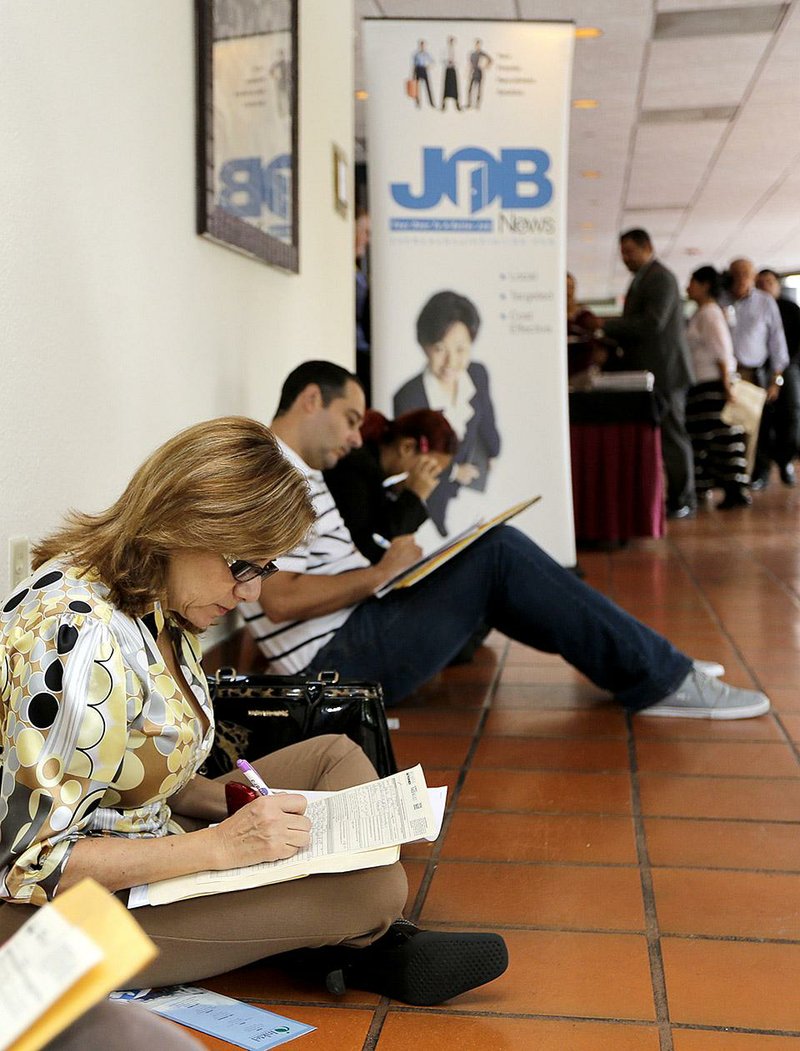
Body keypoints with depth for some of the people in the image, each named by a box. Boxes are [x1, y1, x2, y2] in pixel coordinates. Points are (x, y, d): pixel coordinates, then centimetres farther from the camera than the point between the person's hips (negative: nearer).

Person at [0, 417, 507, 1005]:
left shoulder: (158, 608, 2)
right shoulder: (76, 636, -28)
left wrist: (234, 804, -4)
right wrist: (223, 845, -28)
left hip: (139, 845, 10)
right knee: (373, 885, -21)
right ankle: (372, 947, 12)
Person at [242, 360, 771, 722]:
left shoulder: (300, 474, 20)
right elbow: (281, 600, -22)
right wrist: (380, 572, -13)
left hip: (360, 632, 10)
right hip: (338, 659, -10)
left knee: (496, 555, 6)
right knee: (499, 553, -16)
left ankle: (654, 668, 6)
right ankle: (661, 679, -8)